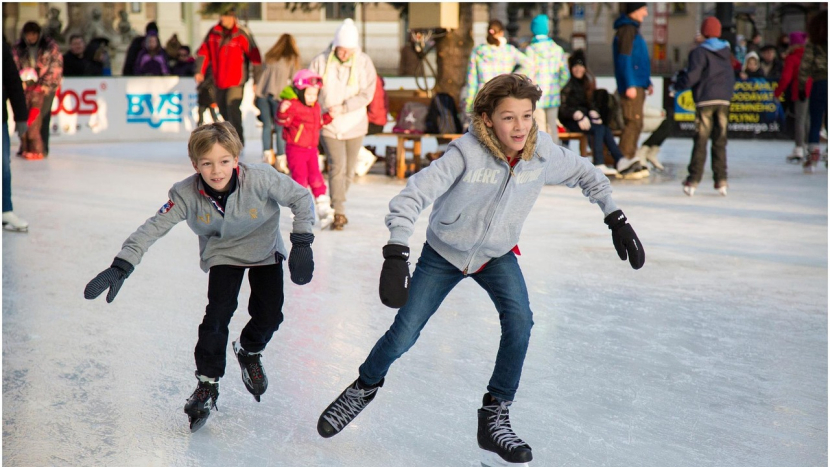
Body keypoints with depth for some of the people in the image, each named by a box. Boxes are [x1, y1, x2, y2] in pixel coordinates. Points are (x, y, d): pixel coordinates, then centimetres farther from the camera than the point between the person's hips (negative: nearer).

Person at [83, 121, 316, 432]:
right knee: (218, 312, -16)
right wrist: (121, 266, -38)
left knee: (269, 314, -6)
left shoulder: (260, 179, -33)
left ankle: (249, 352, 29)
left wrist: (301, 244, -24)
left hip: (265, 250, 0)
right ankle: (207, 384, 0)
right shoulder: (187, 194, -28)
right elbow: (153, 228, -28)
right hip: (222, 253, 0)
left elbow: (301, 197, -20)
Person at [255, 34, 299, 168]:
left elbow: (262, 72, 15)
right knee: (280, 128, 0)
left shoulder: (269, 56, 18)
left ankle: (267, 154, 12)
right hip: (278, 94, -4)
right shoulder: (292, 58, 7)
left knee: (267, 125, 12)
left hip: (262, 92, 4)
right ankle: (281, 160, 0)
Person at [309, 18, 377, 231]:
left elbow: (366, 94, -11)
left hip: (355, 125, 2)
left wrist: (342, 108, -20)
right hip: (329, 125, -2)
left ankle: (335, 203, 33)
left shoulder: (364, 62, -7)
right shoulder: (320, 62, -8)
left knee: (349, 169, 11)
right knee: (337, 166, -13)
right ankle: (339, 213, -10)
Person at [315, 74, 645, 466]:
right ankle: (365, 387, 32)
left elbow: (586, 175, 0)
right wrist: (396, 255, -46)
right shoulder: (467, 152, -32)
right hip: (444, 253, -2)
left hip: (497, 255, 3)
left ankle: (494, 418, -4)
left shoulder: (543, 152, -20)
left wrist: (615, 220, -3)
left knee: (519, 321, -21)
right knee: (403, 335, -1)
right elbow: (414, 195, -35)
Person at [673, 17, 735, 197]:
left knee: (700, 141, -4)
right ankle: (721, 180, 5)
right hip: (724, 101, 5)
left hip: (705, 101, -4)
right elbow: (731, 78, 17)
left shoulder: (699, 52, -6)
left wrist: (678, 84, 2)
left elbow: (692, 76, -14)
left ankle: (693, 181, -6)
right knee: (720, 141, 7)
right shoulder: (726, 52, 13)